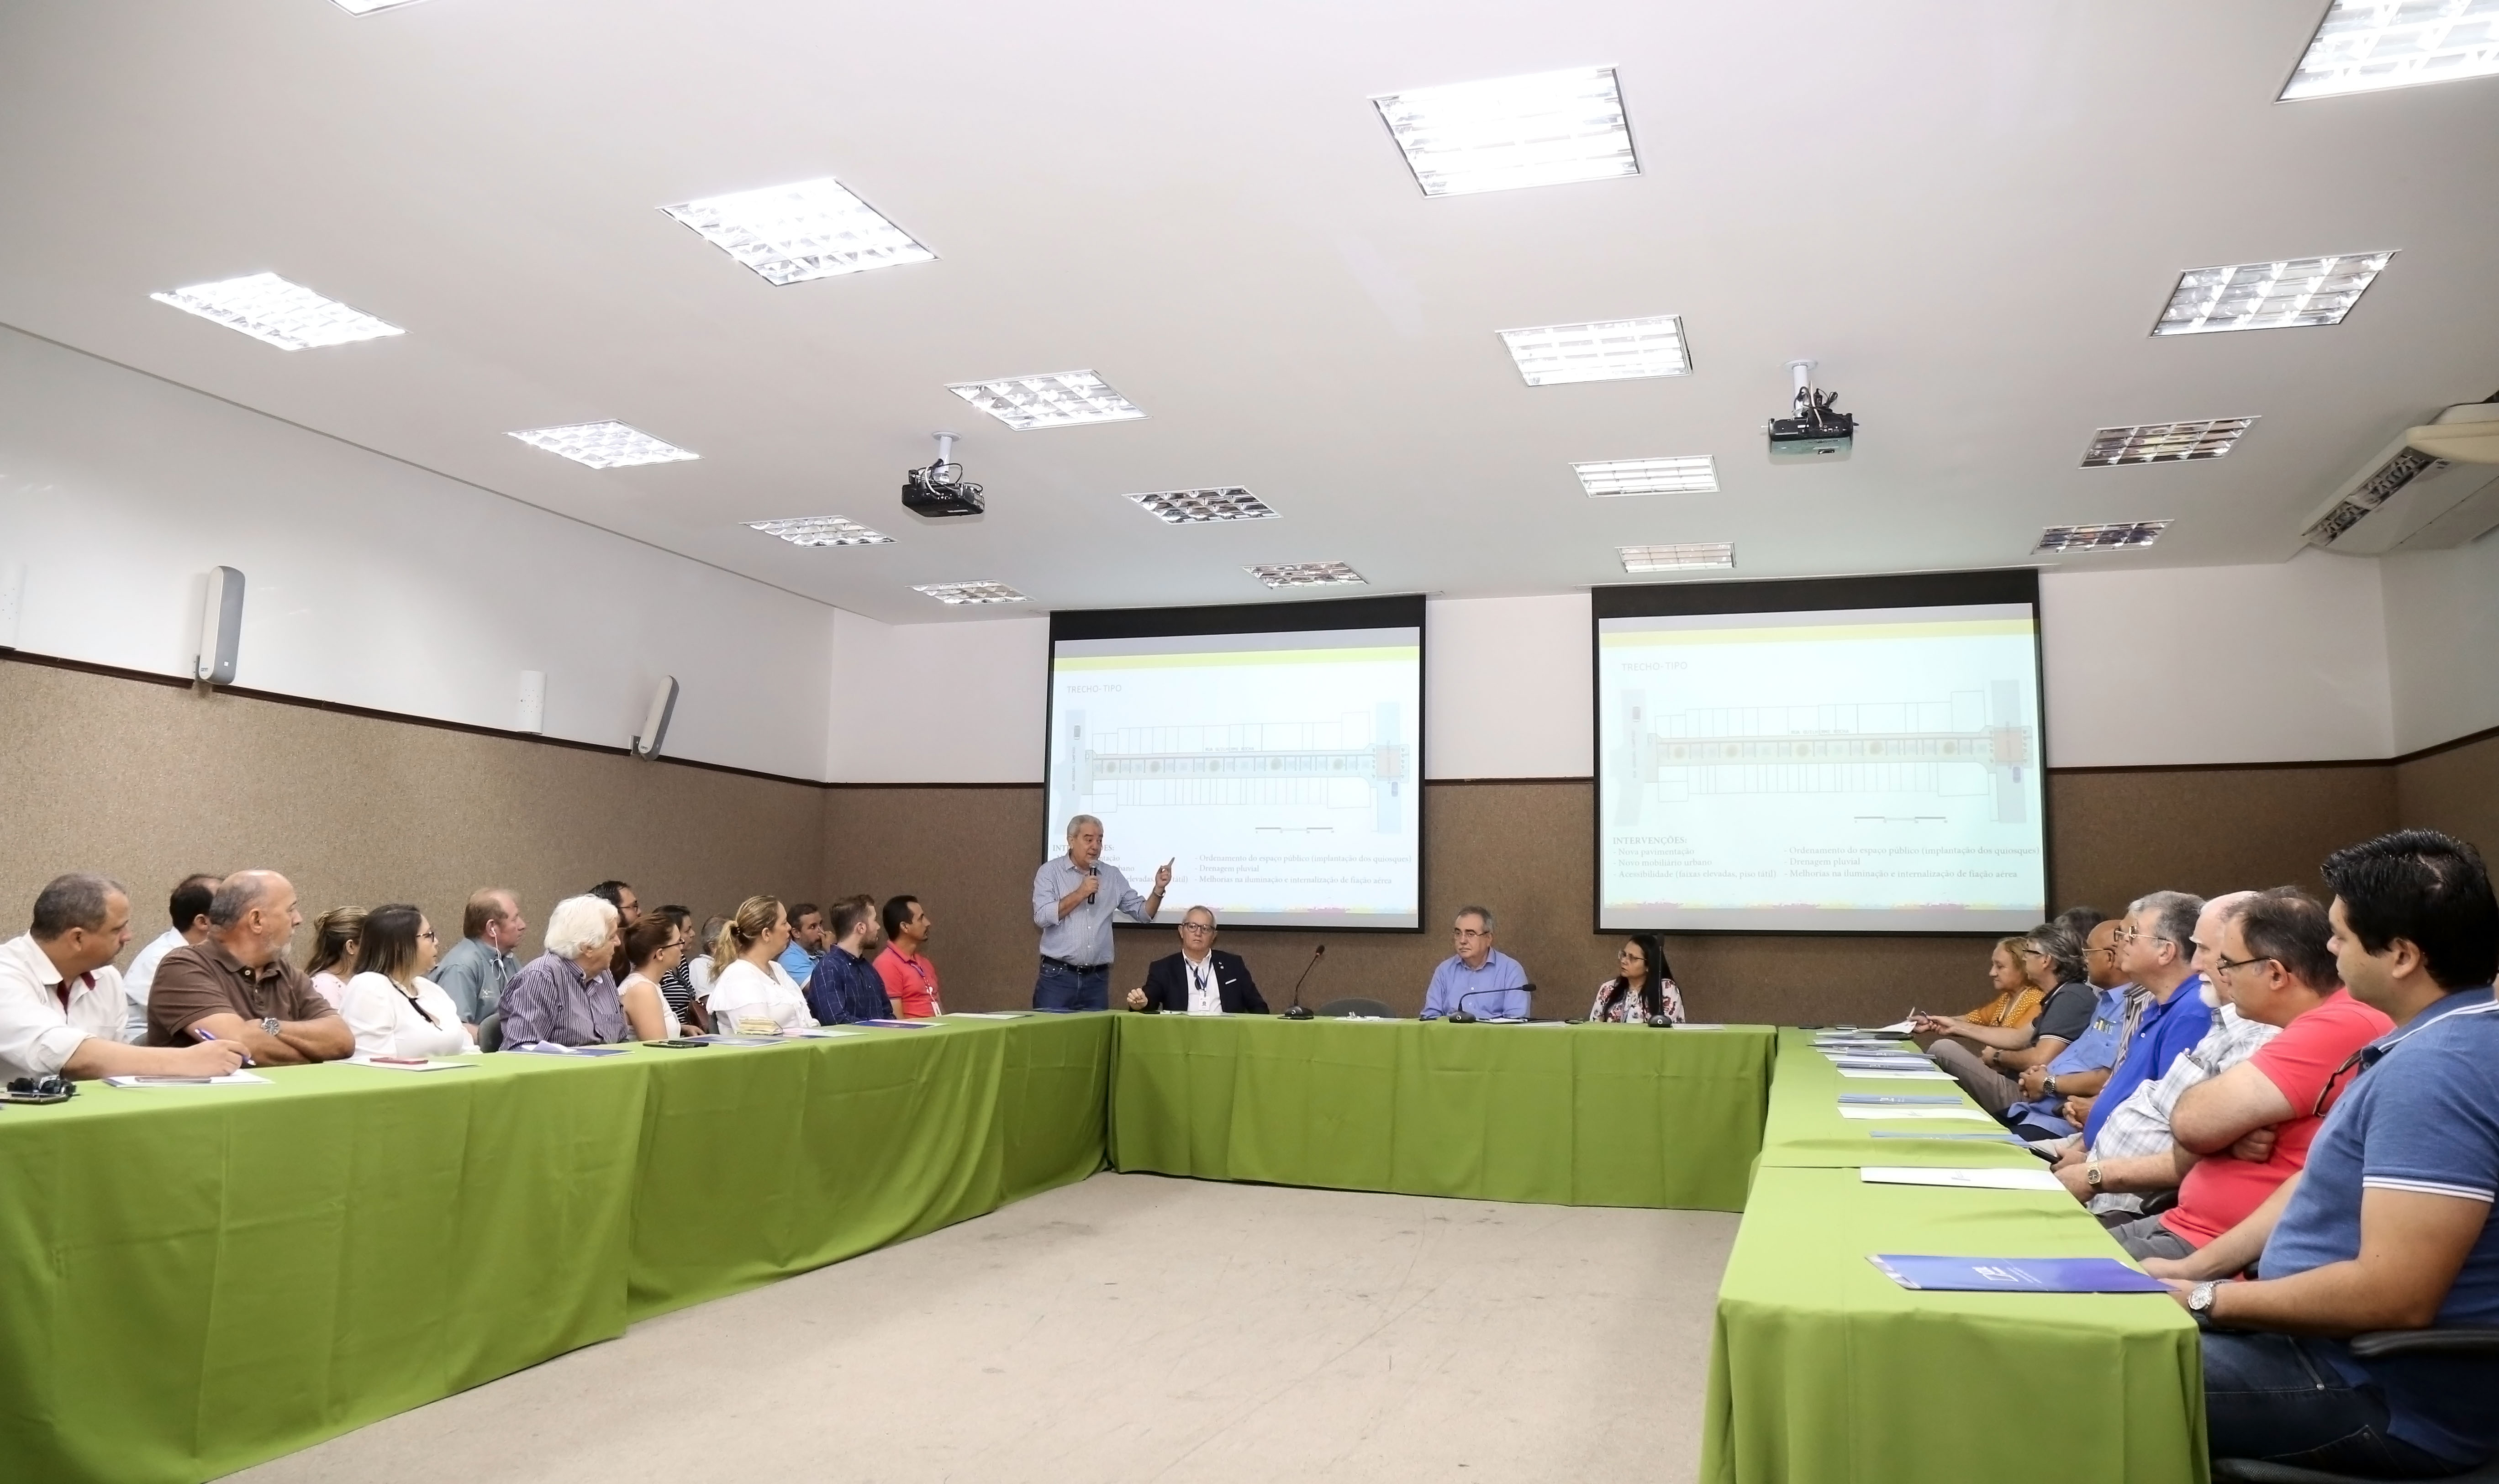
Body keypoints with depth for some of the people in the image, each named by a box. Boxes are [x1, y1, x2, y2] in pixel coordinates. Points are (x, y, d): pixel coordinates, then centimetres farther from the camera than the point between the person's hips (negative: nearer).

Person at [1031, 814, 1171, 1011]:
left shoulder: (1113, 876, 9)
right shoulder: (1050, 872, 0)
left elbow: (1143, 913, 9)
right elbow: (1042, 917, -12)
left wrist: (1158, 889, -8)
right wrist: (1080, 894, -14)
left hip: (1097, 979, 3)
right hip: (1057, 976, -3)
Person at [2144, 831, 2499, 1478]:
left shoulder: (2436, 1070, -26)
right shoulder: (2431, 1044, 9)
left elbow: (2394, 1295, -30)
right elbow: (2321, 1184, 16)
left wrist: (2205, 1300, -18)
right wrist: (2192, 1269, 9)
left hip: (2390, 1397, -10)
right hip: (2337, 1344, 10)